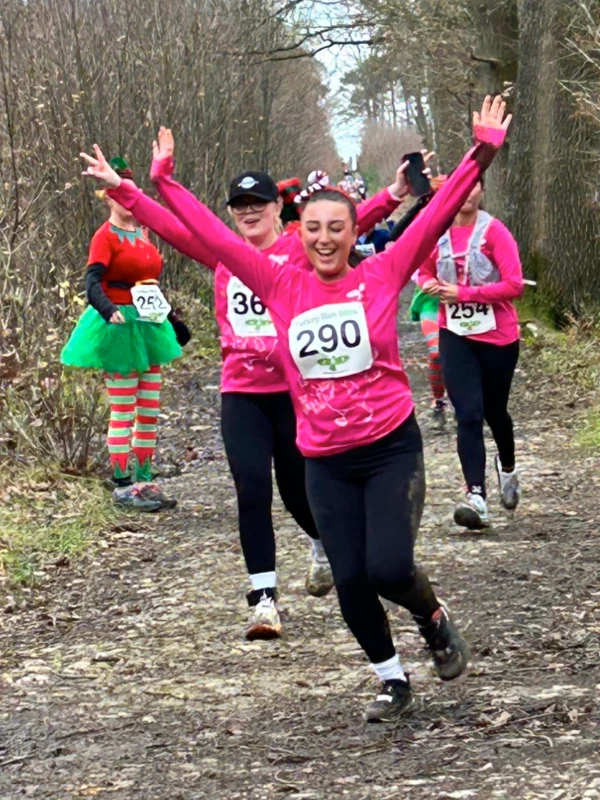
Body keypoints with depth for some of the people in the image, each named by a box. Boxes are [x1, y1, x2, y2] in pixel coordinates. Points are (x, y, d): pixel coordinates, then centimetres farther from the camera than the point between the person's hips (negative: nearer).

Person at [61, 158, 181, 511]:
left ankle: (144, 481, 16)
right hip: (119, 328, -8)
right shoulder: (106, 237, -11)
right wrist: (110, 312, -41)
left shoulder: (142, 232, 11)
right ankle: (123, 486, 3)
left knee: (150, 412, 9)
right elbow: (93, 284, -23)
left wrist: (170, 319, 16)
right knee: (124, 413, -3)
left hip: (148, 326, 8)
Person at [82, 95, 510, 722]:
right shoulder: (281, 286, 0)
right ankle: (392, 681, 24)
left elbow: (437, 215, -10)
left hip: (391, 447, -2)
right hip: (326, 463, 2)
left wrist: (483, 153, -18)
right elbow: (211, 234, 1)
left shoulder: (381, 275, -4)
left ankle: (434, 621, 19)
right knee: (350, 581, 1)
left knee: (389, 567, -15)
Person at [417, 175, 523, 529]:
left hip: (498, 336, -2)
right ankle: (476, 497, -17)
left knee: (494, 411, 17)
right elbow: (425, 273, 16)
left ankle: (508, 469, 46)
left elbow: (514, 285, -19)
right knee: (468, 415, -11)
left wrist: (462, 292, -21)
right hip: (455, 336, 2)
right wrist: (430, 285, -8)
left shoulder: (494, 232, -13)